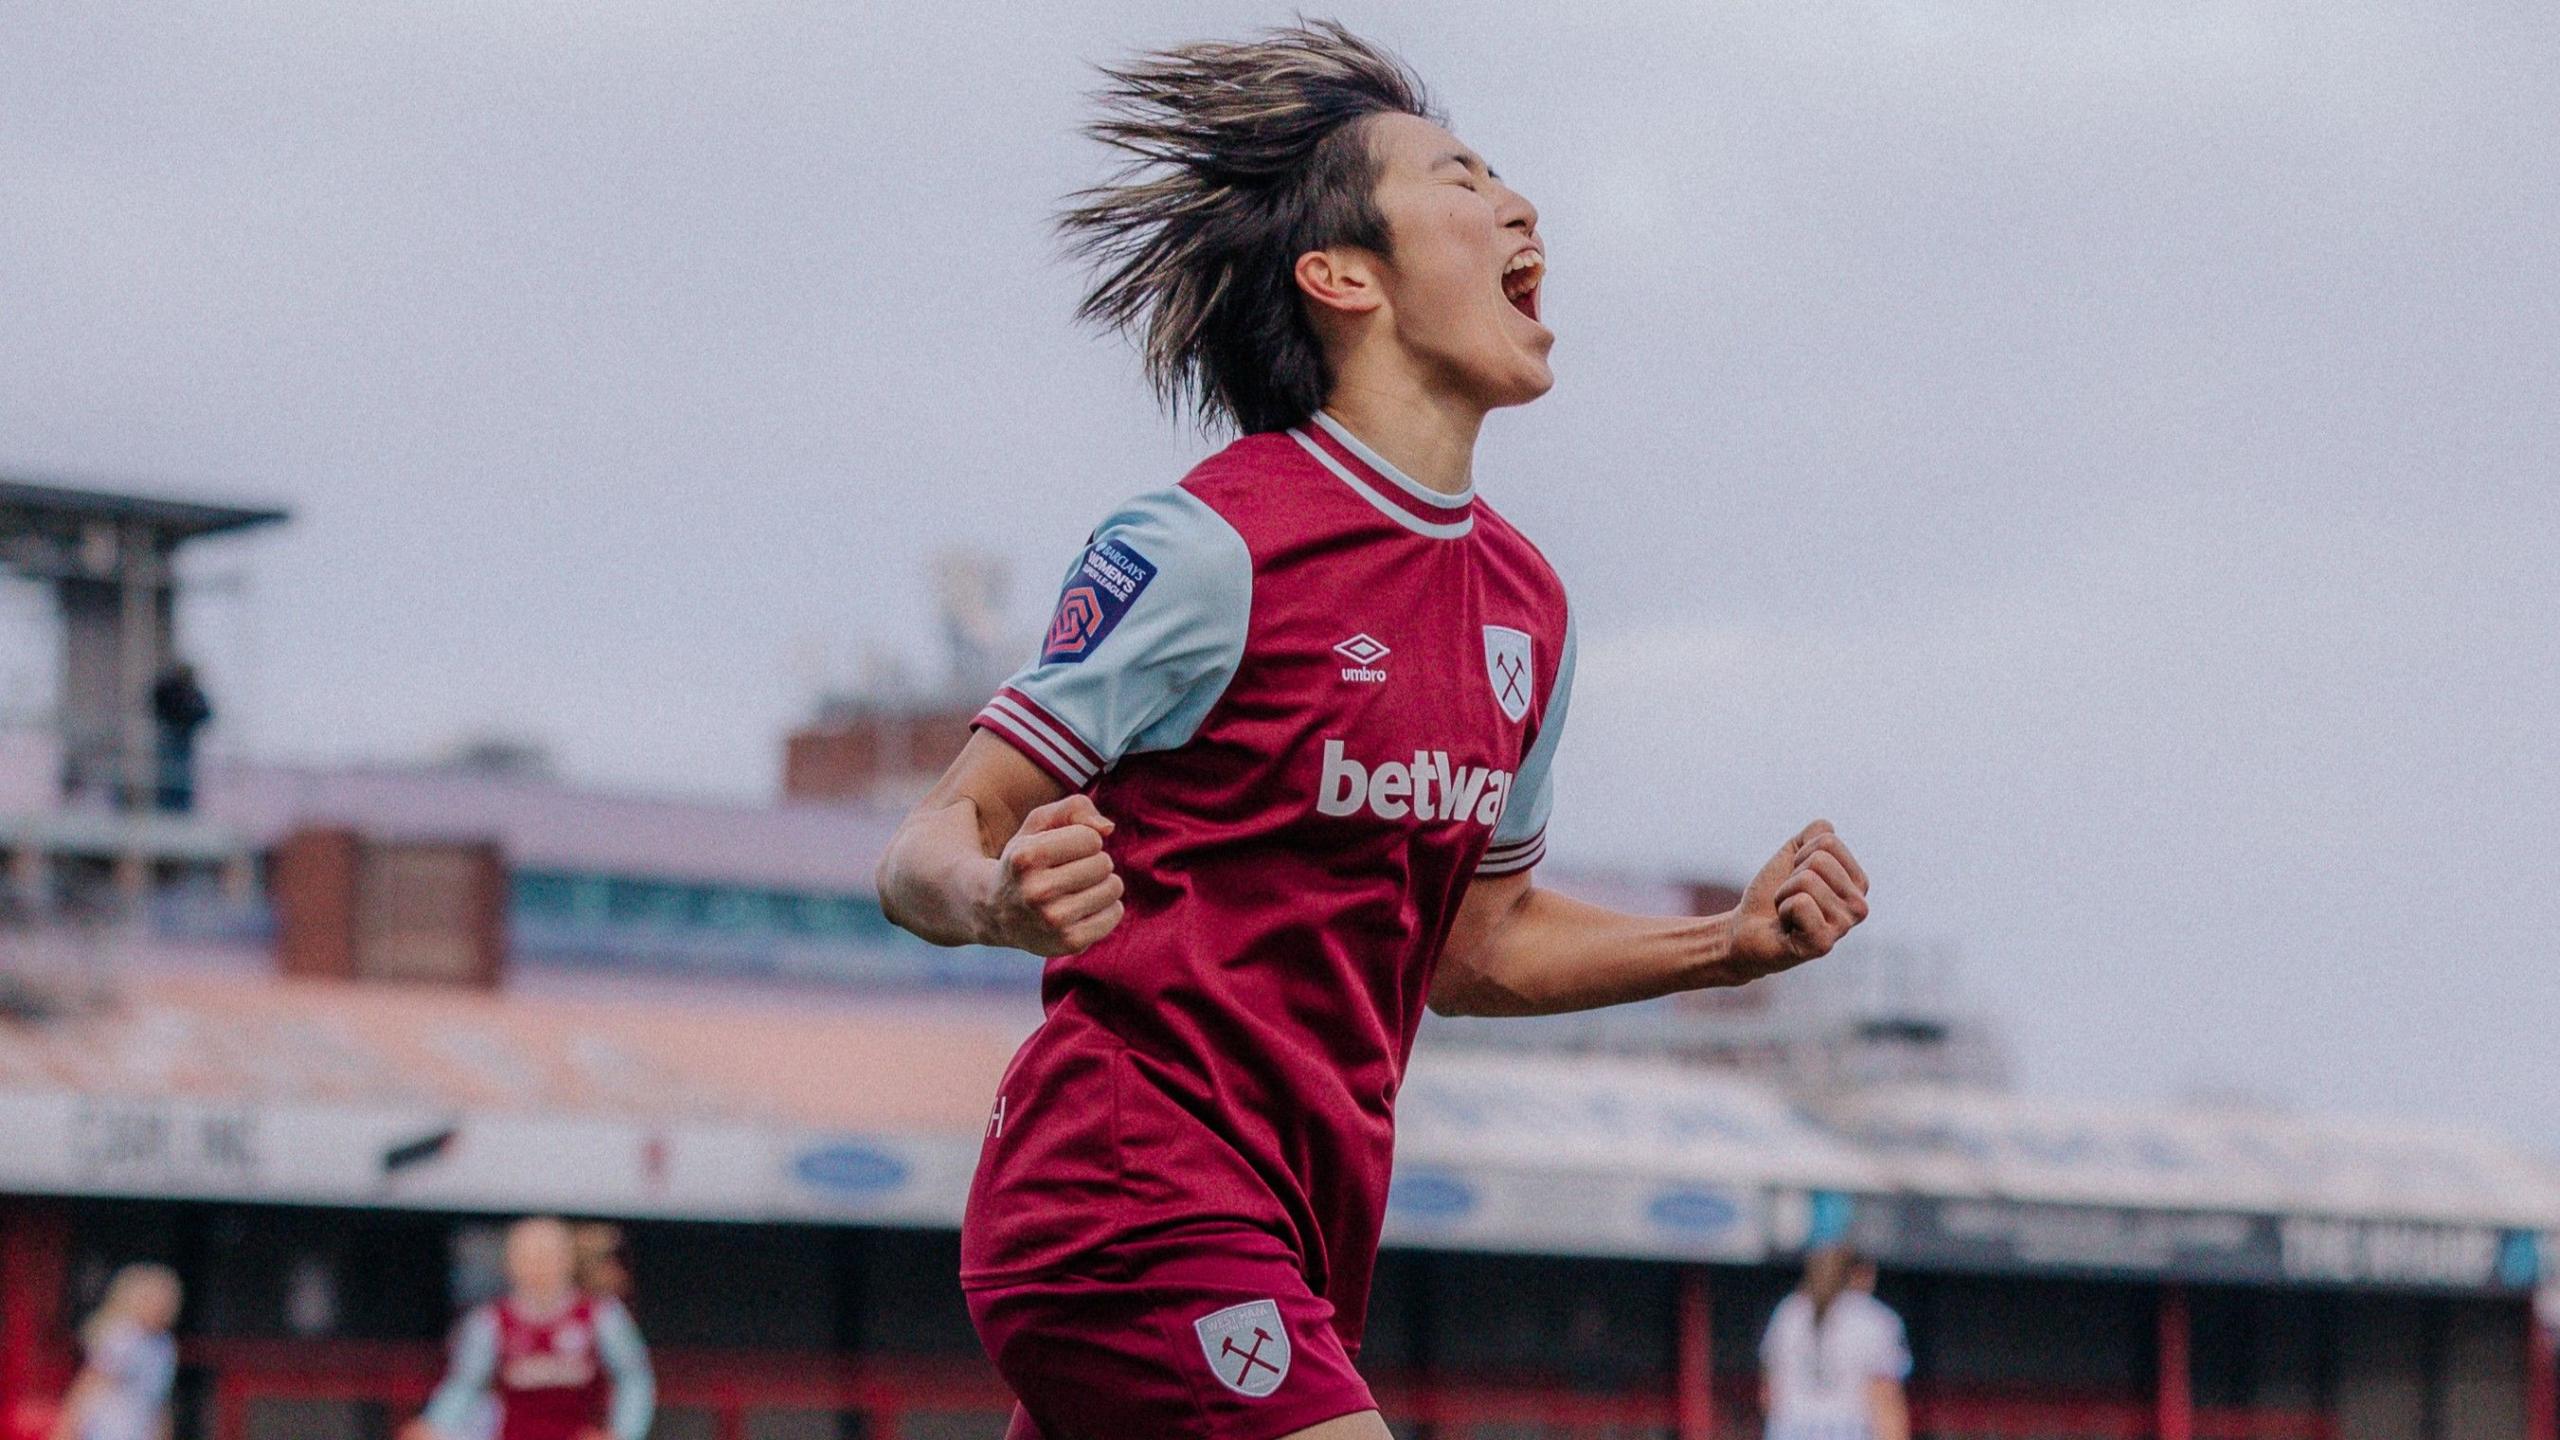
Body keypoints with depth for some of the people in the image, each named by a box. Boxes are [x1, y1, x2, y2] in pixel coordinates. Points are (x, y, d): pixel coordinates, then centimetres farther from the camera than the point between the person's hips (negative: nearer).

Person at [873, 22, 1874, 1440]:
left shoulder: (1524, 603, 13)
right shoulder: (1209, 546, -12)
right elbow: (926, 849, -11)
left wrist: (1732, 941, 12)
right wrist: (997, 896, -34)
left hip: (1294, 1241, 8)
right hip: (1137, 1209, -8)